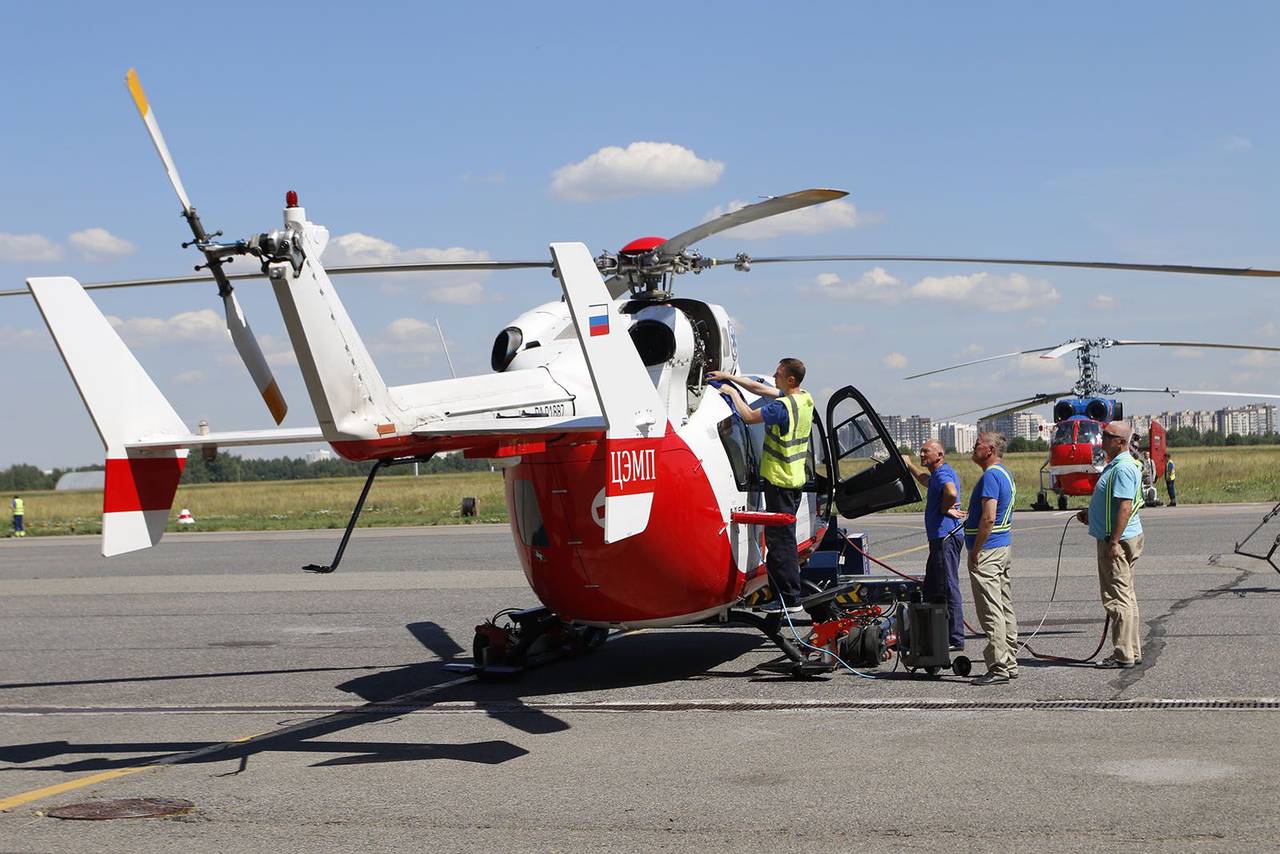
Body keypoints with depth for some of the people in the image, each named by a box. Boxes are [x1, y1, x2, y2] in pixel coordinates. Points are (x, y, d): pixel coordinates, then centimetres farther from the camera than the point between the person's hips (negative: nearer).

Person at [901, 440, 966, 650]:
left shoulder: (943, 473, -15)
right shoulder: (938, 474, 18)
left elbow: (951, 492, -38)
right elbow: (926, 481, 43)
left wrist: (945, 509, -20)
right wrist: (909, 465, 45)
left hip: (945, 538, -11)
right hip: (939, 538, 11)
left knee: (949, 588, -7)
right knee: (932, 590, 16)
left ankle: (956, 639, -4)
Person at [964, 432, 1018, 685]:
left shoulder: (991, 476, -17)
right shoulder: (1005, 474, 16)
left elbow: (988, 518, -24)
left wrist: (976, 550, -19)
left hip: (987, 550, -11)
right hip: (1004, 547, 11)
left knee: (991, 612, -9)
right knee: (1005, 609, 13)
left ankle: (999, 668, -8)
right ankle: (1010, 664, 18)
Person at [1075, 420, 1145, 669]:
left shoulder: (1123, 468, -18)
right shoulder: (1116, 465, 16)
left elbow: (1125, 506, -25)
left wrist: (1114, 542, -26)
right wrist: (1090, 513, 19)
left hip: (1118, 540, -11)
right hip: (1114, 539, 11)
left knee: (1118, 598, -8)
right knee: (1126, 597, 14)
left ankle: (1123, 655, -5)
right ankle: (1133, 651, 21)